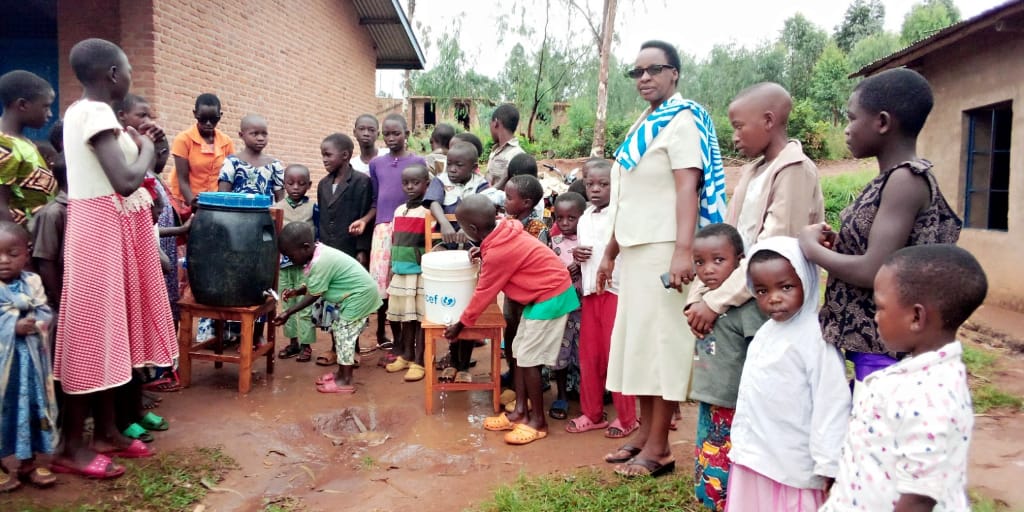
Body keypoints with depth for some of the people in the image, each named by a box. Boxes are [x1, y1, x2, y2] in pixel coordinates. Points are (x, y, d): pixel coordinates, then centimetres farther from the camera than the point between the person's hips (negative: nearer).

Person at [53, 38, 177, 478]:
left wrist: (133, 142, 12)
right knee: (92, 330, -4)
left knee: (109, 328, 12)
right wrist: (147, 148, -8)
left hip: (112, 227, 10)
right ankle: (73, 446, 5)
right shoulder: (97, 113, -16)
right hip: (102, 228, -10)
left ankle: (106, 431, 21)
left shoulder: (83, 110, 14)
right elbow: (125, 181, -25)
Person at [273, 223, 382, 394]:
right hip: (356, 294, 10)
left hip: (360, 296, -10)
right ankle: (342, 372, 26)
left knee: (344, 335, -4)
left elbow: (314, 296, -19)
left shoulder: (320, 263, -26)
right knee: (339, 332, 16)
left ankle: (345, 381, 4)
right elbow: (314, 287, 11)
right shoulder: (319, 253, 3)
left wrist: (288, 313, -14)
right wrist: (296, 291, -2)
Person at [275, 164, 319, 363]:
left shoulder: (313, 208, -3)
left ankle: (306, 344, 10)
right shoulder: (277, 208, 3)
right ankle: (293, 341, 23)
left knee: (305, 304, 0)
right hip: (283, 263, 3)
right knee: (287, 304, 11)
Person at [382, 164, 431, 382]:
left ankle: (419, 361, 7)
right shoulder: (399, 211, 12)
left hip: (421, 273, -6)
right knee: (405, 316, 14)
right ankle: (406, 355, 26)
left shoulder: (429, 211, -8)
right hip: (400, 272, 6)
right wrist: (392, 267, 16)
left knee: (420, 317, 0)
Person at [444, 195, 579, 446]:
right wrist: (484, 253, 3)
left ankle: (538, 421, 7)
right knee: (520, 352, 12)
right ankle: (520, 412, 19)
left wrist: (461, 324, -2)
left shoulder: (498, 253, -25)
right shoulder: (504, 230, -2)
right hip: (543, 293, 10)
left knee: (529, 358, -5)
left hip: (550, 297, -10)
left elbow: (483, 293, -14)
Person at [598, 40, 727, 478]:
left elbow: (688, 188, -18)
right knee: (637, 341, 12)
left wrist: (684, 251, -28)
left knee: (662, 341, -4)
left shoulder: (682, 121, -7)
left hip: (663, 249, -9)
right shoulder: (643, 126, 18)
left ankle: (659, 447, 6)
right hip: (636, 249, 9)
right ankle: (645, 434, 23)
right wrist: (611, 251, 20)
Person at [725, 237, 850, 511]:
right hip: (754, 457, 7)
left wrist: (829, 464, -18)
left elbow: (831, 403, -19)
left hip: (794, 466, -7)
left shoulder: (817, 337, -19)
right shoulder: (765, 331, 5)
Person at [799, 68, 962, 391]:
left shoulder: (906, 179, -17)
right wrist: (837, 243, 3)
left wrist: (812, 247, -9)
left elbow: (874, 271, -23)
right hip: (871, 344, 9)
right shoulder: (893, 179, 10)